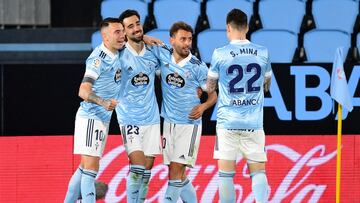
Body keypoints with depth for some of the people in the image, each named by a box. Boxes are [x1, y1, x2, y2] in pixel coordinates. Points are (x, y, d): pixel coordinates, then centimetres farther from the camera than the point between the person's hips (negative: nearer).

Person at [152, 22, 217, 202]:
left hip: (189, 123, -5)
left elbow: (213, 94, -1)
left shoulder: (198, 67, -7)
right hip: (169, 122, 5)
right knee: (178, 174, 10)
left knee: (177, 170, -11)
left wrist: (203, 106, -20)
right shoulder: (163, 55, 1)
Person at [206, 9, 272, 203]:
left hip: (228, 121, -2)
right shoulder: (262, 53, 3)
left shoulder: (220, 54, -5)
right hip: (254, 122, 2)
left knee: (226, 172, 3)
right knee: (258, 171, 5)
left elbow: (209, 87, 9)